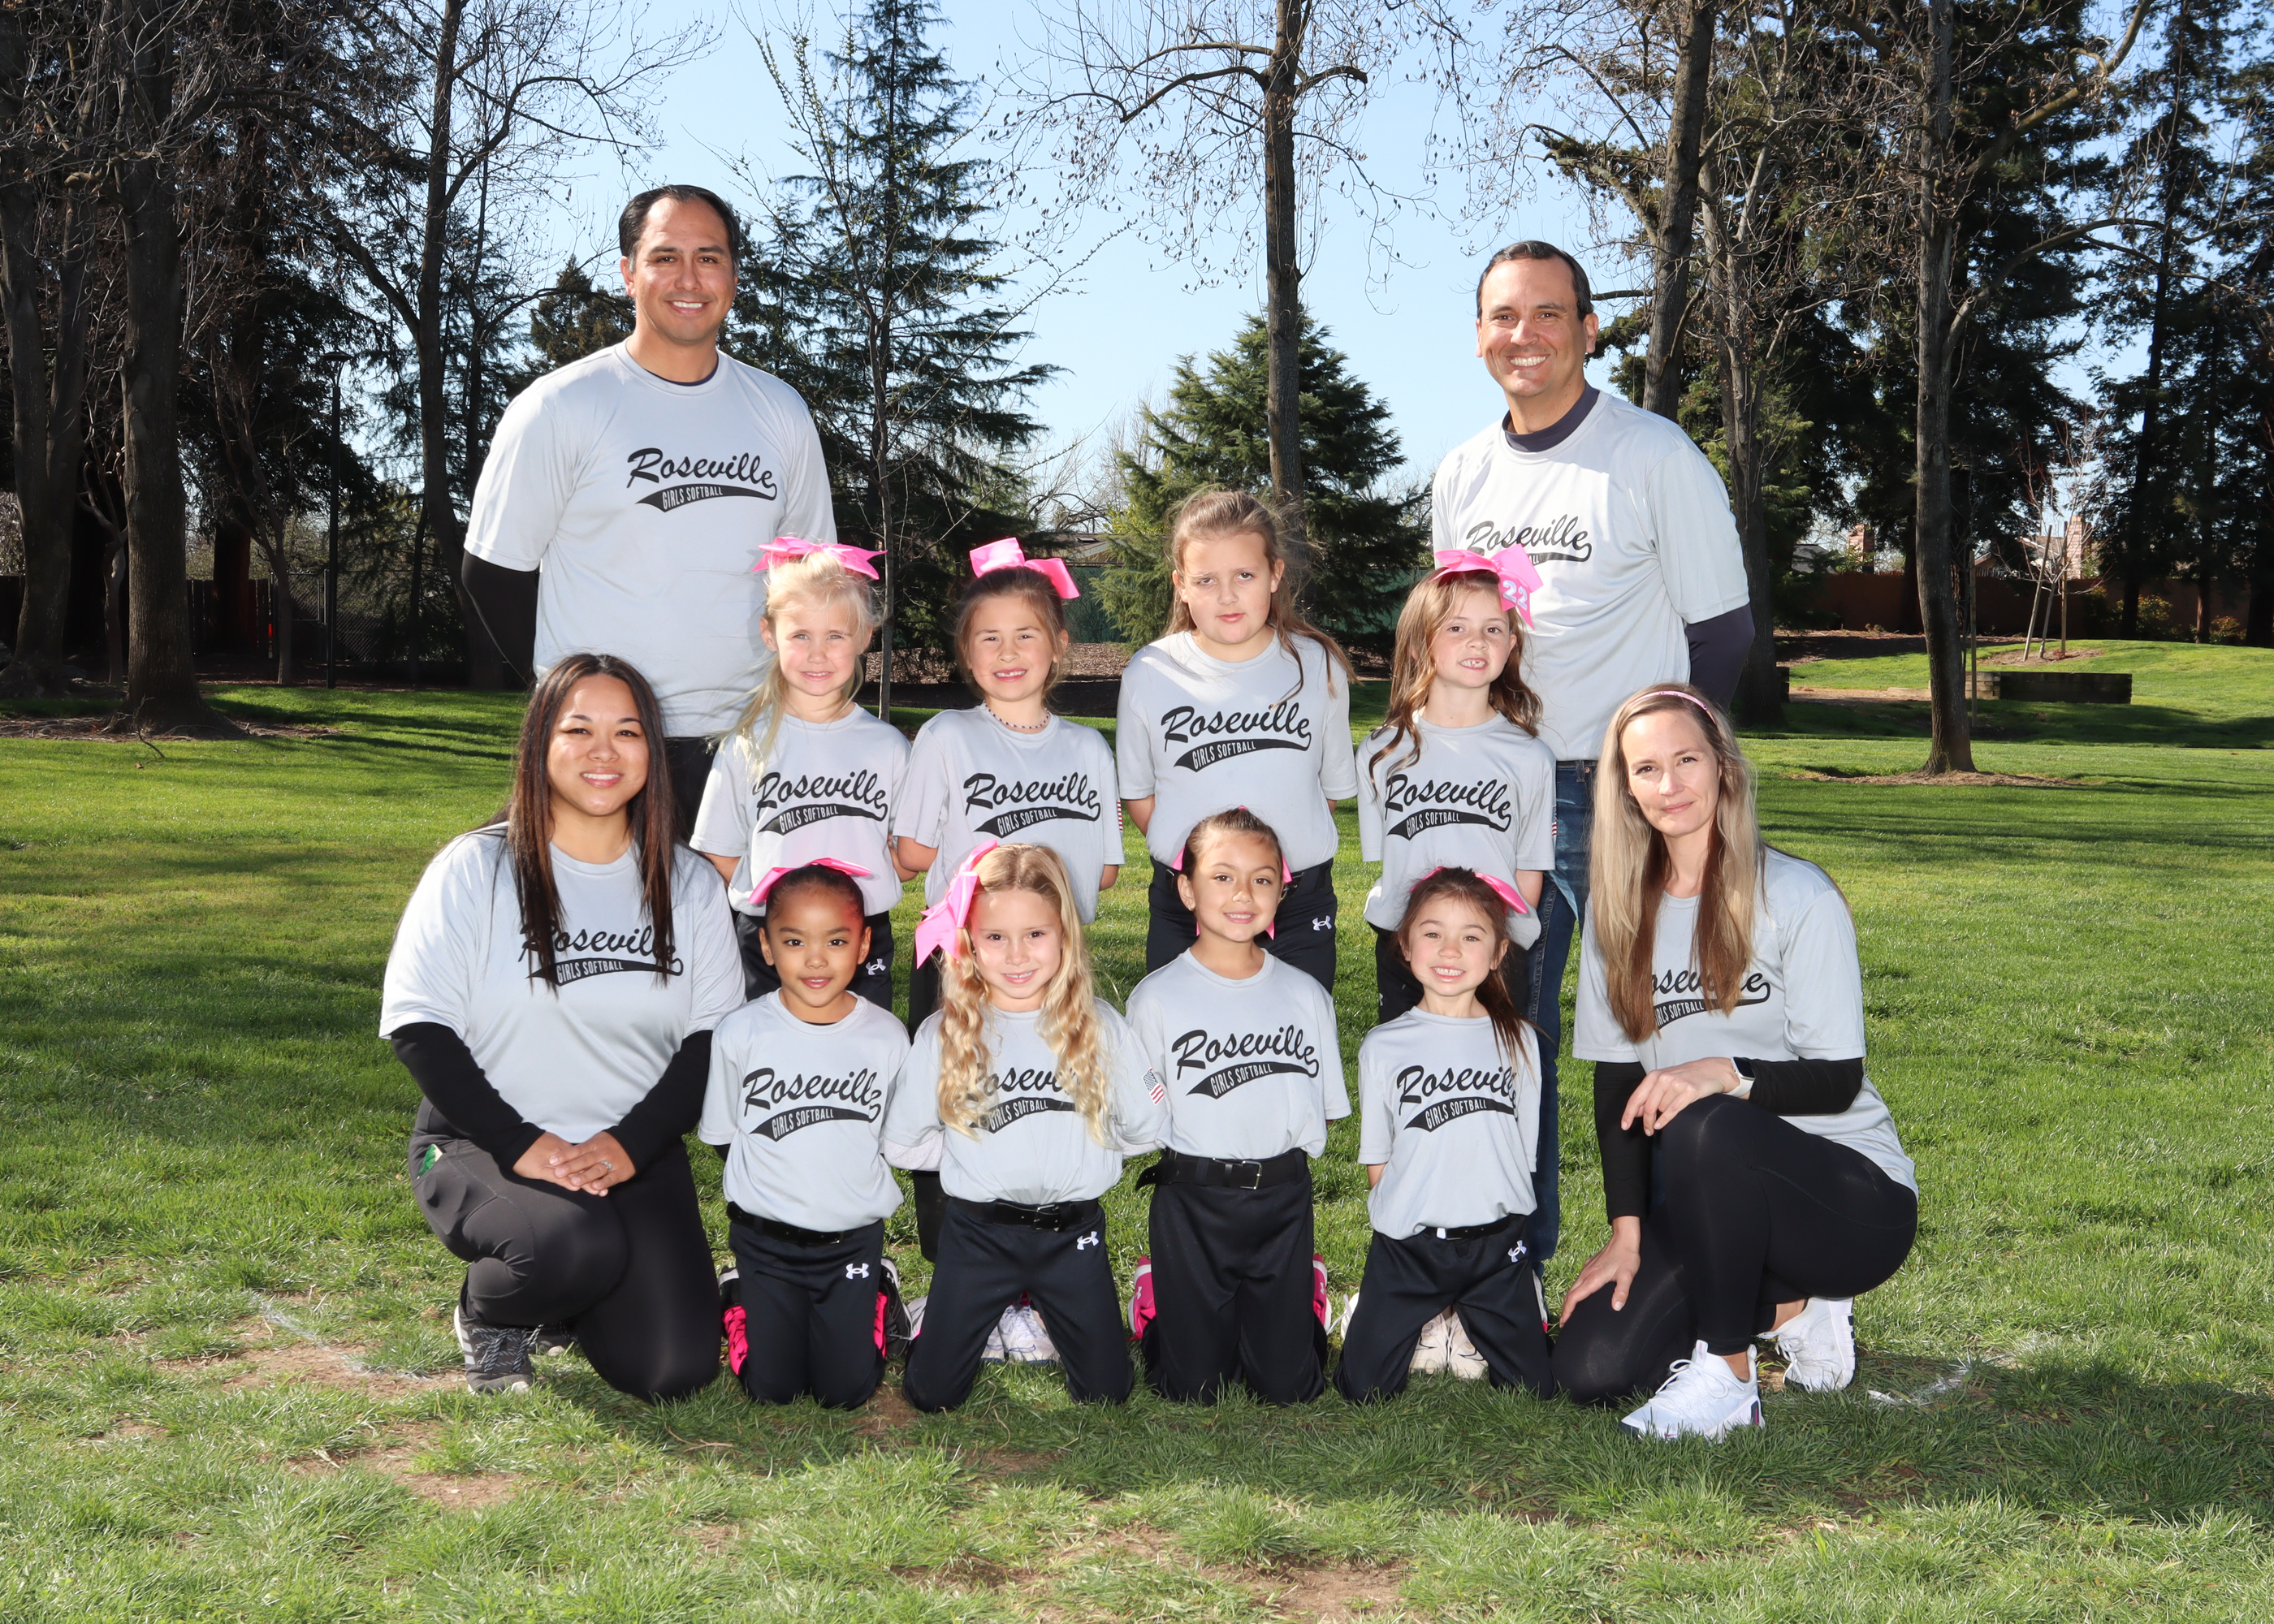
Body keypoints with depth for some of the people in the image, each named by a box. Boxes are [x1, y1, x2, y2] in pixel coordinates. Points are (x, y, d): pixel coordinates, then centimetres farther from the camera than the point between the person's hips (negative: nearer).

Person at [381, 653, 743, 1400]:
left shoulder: (689, 885, 4)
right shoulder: (476, 869, -5)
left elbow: (710, 1037, 3)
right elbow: (417, 1026, -8)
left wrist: (629, 1144, -13)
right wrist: (520, 1144, -17)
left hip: (635, 1151, 3)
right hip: (481, 1143, -3)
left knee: (673, 1371, -13)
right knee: (581, 1244, -35)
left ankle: (567, 1305, 22)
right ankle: (488, 1315, 2)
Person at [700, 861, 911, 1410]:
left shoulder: (887, 1036, -6)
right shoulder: (741, 1033, -10)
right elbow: (721, 1137, 2)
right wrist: (779, 1172, -1)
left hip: (855, 1238, 1)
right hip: (766, 1238, 0)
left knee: (846, 1392, -1)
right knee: (772, 1390, 0)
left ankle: (873, 1292, 28)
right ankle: (742, 1297, 29)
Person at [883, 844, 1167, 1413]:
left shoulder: (1098, 1026, -6)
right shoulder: (943, 1034, -8)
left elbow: (1143, 1128, 2)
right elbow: (903, 1143, 1)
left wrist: (1073, 1144, 3)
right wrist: (976, 1155, 0)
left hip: (1073, 1232, 1)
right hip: (978, 1232, 0)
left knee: (1106, 1394, 6)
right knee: (933, 1394, 2)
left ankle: (1044, 1307, 32)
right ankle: (998, 1310, 30)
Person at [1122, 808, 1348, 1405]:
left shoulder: (1306, 995, 4)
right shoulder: (1158, 997, -5)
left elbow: (1322, 1112, 8)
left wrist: (1275, 1147, -3)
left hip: (1283, 1197, 2)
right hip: (1192, 1198, -2)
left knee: (1289, 1387, 4)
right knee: (1193, 1388, 1)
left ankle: (1303, 1289, 33)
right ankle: (1158, 1291, 29)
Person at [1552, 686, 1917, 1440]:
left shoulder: (1798, 896, -10)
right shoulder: (1619, 909, 5)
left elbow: (1837, 1078, -13)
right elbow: (1617, 1080, 3)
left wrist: (1725, 1073, -31)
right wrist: (1627, 1231, -4)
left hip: (1854, 1195, -5)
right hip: (1728, 1205, 5)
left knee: (1707, 1128, -37)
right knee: (1589, 1369, -13)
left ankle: (1727, 1375, -17)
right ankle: (1789, 1308, 11)